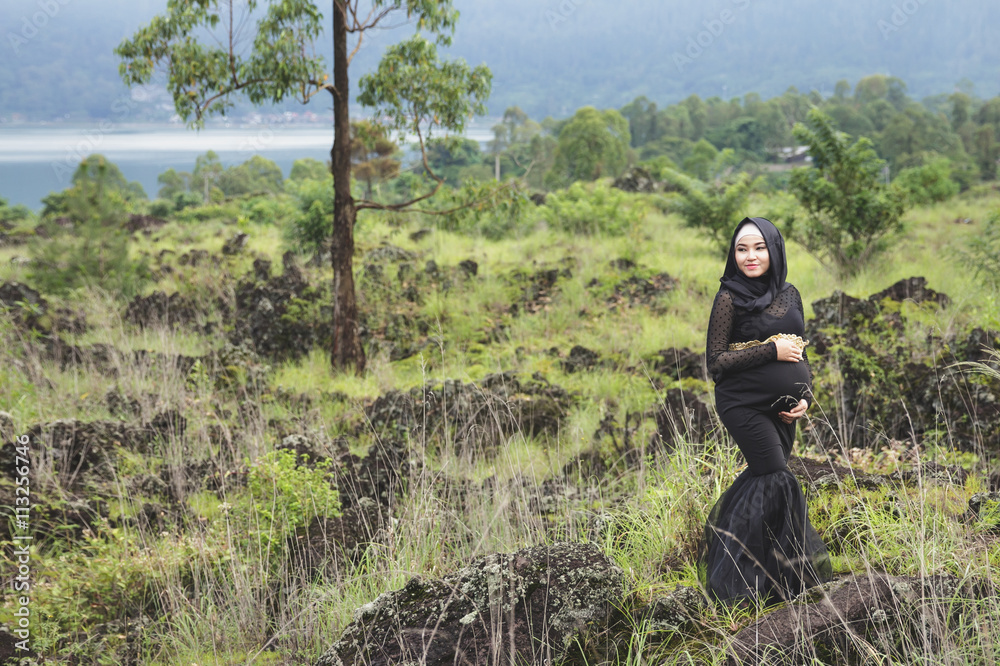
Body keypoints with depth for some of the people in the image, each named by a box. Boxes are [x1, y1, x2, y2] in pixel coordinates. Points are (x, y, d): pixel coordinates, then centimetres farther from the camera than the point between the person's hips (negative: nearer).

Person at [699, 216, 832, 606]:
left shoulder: (789, 295, 11)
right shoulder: (730, 298, -6)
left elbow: (801, 353, 18)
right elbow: (716, 362, -9)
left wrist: (805, 397, 2)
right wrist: (771, 351, -14)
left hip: (782, 409, 6)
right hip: (745, 404, -6)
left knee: (763, 480, 9)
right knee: (777, 481, -12)